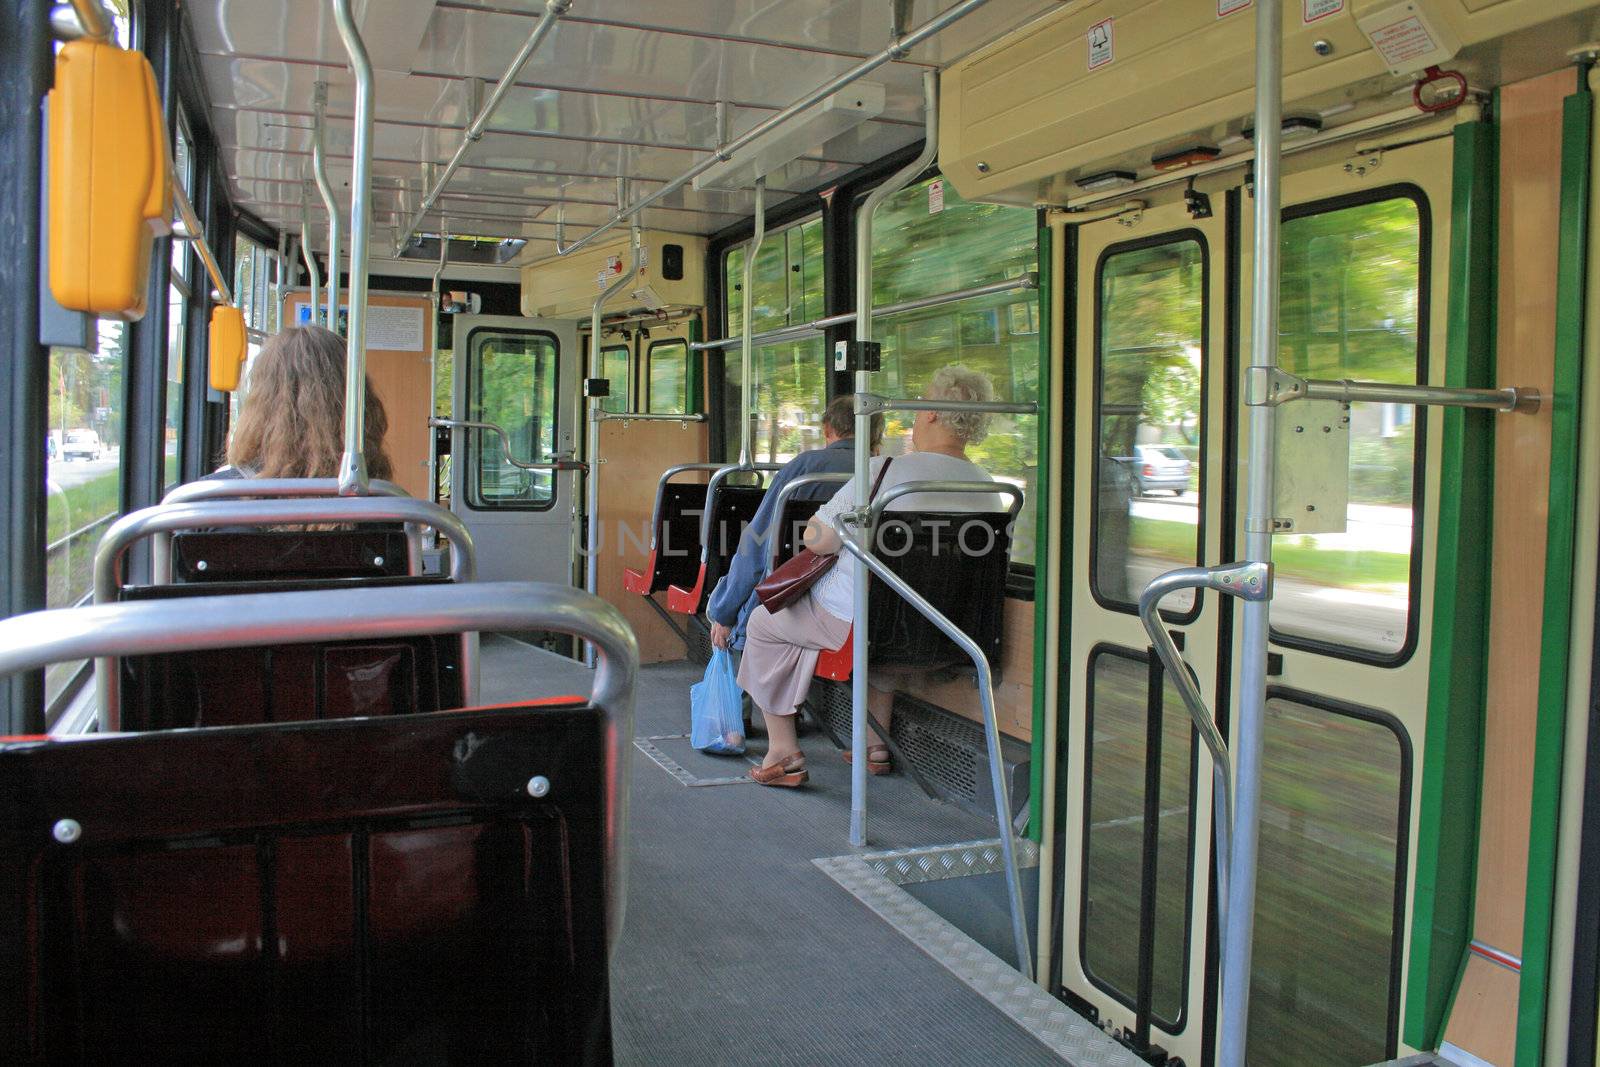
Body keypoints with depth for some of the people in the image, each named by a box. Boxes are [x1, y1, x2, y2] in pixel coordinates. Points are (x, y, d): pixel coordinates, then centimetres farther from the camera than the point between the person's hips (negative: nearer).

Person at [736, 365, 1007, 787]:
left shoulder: (884, 471, -23)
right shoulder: (989, 491, -4)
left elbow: (816, 540, -16)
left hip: (851, 620, -6)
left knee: (763, 623, 19)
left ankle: (783, 752, 19)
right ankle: (877, 744, 39)